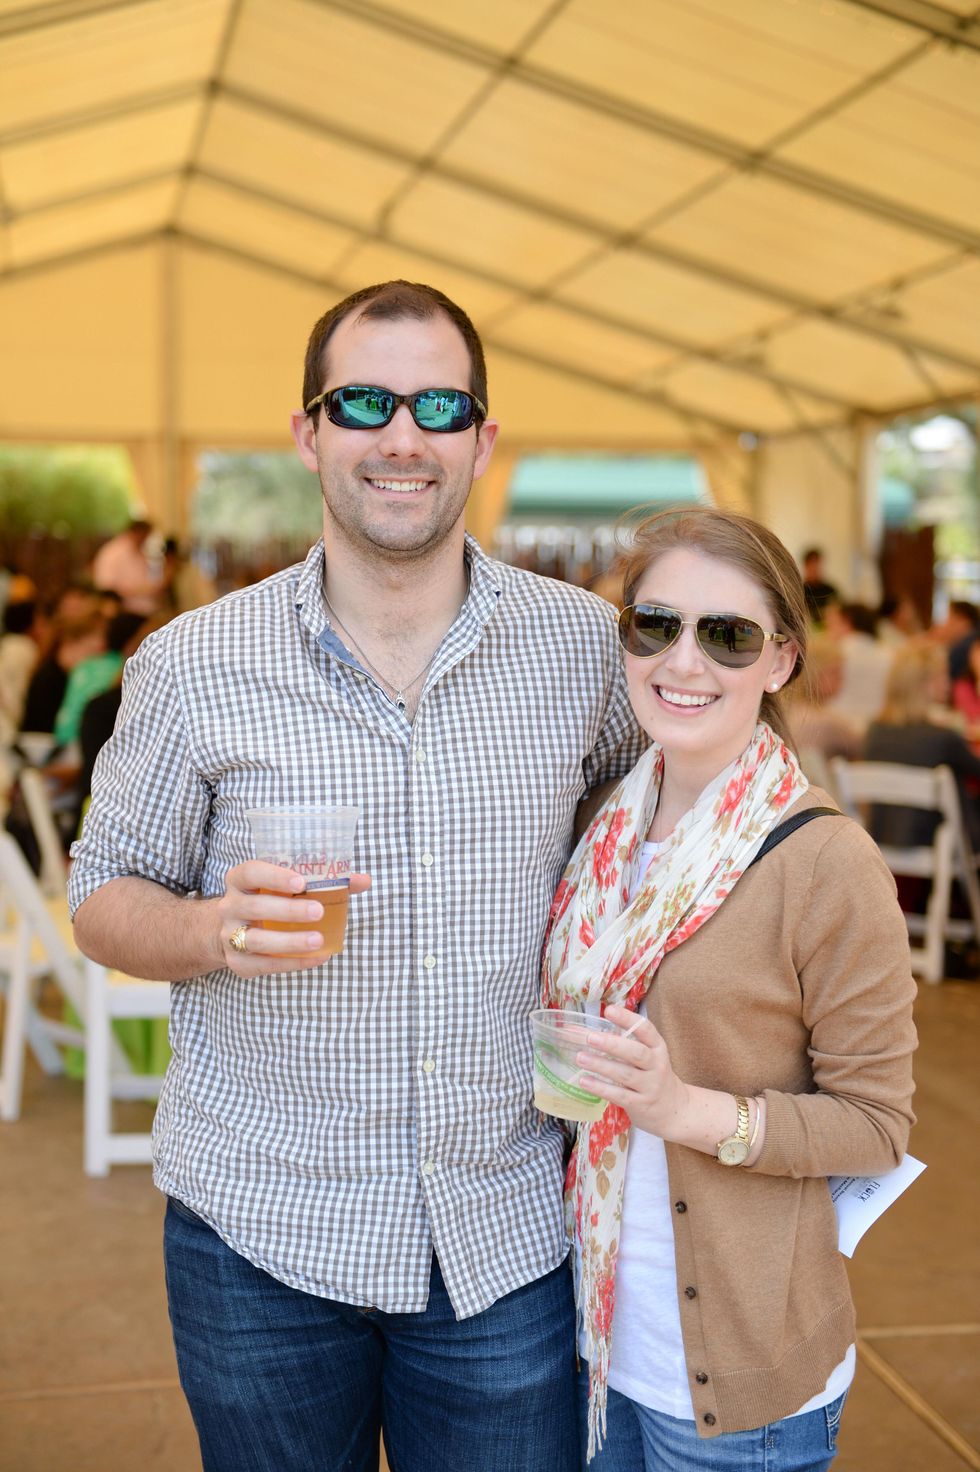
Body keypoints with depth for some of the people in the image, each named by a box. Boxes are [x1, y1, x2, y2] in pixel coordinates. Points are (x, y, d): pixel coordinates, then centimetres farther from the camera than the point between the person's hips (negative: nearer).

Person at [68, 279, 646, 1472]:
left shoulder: (585, 644, -2)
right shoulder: (193, 666, -6)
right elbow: (104, 894, 2)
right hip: (259, 1233, 0)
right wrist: (215, 930, -20)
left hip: (504, 1234, 1)